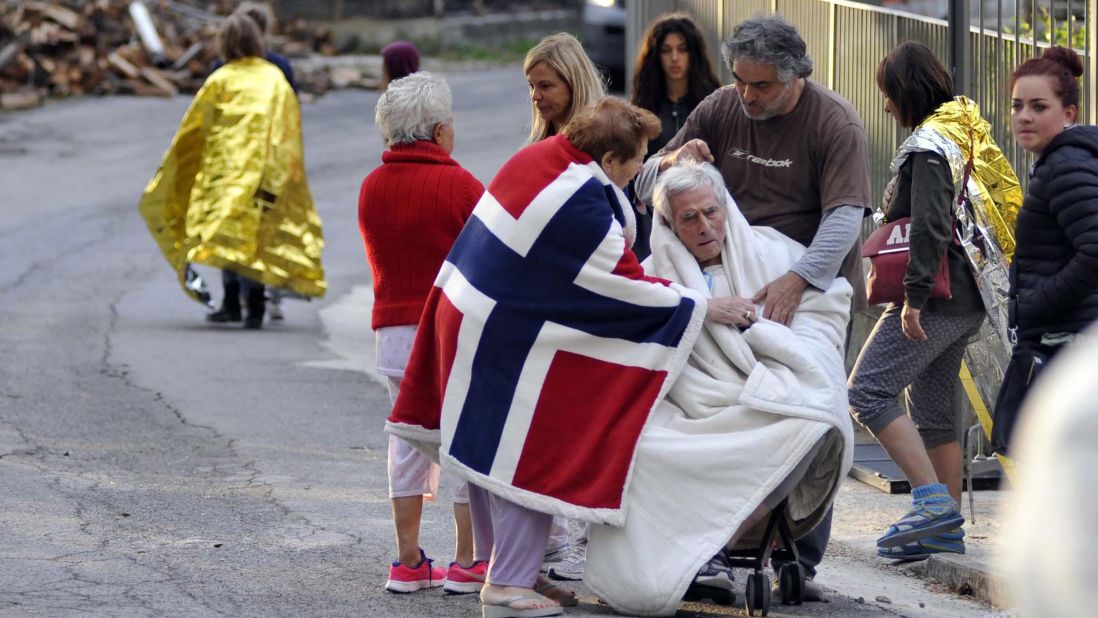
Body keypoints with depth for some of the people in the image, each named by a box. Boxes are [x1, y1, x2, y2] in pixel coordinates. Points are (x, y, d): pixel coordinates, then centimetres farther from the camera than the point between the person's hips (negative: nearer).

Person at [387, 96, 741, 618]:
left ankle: (499, 563, 28)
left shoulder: (541, 155, 1)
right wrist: (699, 308, -9)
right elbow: (626, 285, -18)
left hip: (466, 316, 10)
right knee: (527, 457, -1)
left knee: (489, 447, 17)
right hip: (509, 344, -10)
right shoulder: (580, 207, -26)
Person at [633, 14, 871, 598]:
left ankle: (801, 561, 3)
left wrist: (797, 281, -38)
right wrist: (675, 160, -20)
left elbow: (845, 215, -23)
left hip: (814, 291, -4)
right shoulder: (720, 109, 1)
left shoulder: (834, 123, -12)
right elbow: (647, 183, 5)